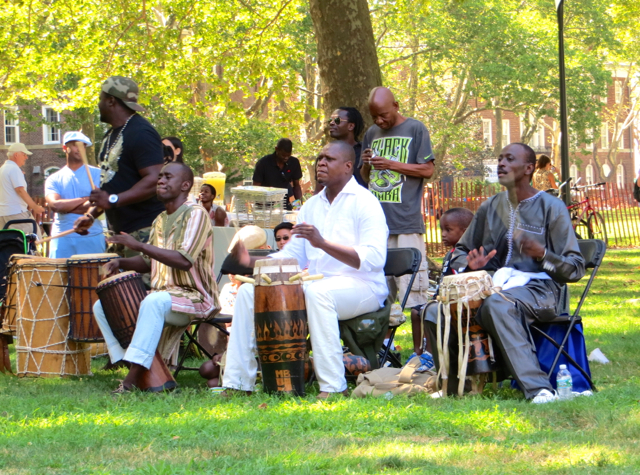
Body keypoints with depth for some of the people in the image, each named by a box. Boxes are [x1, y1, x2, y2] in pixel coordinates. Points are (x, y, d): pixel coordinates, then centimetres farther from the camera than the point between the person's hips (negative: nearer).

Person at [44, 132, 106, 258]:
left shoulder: (97, 174, 7)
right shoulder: (54, 180, 11)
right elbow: (55, 205, -6)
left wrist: (66, 207, -4)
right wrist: (85, 199, -6)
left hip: (92, 239, -1)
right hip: (62, 239, 1)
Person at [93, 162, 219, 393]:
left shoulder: (195, 214, -11)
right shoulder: (160, 220, 16)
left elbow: (185, 261, -25)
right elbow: (148, 262, 24)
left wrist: (140, 246, -27)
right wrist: (121, 263, 3)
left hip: (194, 298, -9)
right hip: (161, 294, 9)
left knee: (154, 302, -39)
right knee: (102, 306, -1)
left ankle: (132, 380, -40)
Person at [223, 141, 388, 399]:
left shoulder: (364, 202, -6)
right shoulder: (311, 206, 18)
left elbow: (374, 258, -20)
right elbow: (291, 256, 19)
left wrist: (323, 243, -29)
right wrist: (252, 261, 0)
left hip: (361, 287, -8)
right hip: (316, 284, 8)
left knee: (317, 291, -40)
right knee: (249, 290, -6)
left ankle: (333, 386, -37)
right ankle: (238, 382, -7)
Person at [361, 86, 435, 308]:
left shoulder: (415, 130, 2)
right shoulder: (372, 134, 18)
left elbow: (428, 170, -4)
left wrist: (391, 165, -11)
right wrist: (367, 165, 2)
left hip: (406, 222, -5)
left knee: (411, 286, -9)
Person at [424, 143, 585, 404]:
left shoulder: (552, 208, 2)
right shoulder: (490, 208, 17)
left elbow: (575, 269, -1)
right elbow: (459, 253, 25)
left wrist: (542, 255, -21)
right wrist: (470, 264, 0)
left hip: (537, 289, -5)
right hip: (494, 287, 5)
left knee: (497, 304, -41)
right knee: (435, 313, -21)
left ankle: (538, 388, -45)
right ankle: (456, 385, -6)